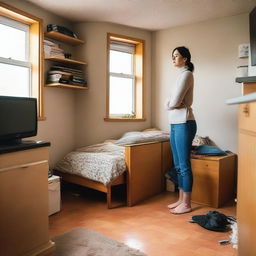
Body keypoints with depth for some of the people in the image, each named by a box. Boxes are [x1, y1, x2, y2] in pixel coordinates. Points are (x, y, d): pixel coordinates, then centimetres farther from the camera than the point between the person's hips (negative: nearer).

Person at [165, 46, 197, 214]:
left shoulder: (186, 74, -8)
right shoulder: (182, 74, 20)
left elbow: (174, 102, -16)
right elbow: (171, 102, 16)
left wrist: (170, 103, 4)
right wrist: (172, 103, -4)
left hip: (184, 123, -10)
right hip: (175, 123, 10)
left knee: (184, 165, -3)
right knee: (178, 165, 12)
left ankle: (187, 204, 8)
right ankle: (181, 199, 23)